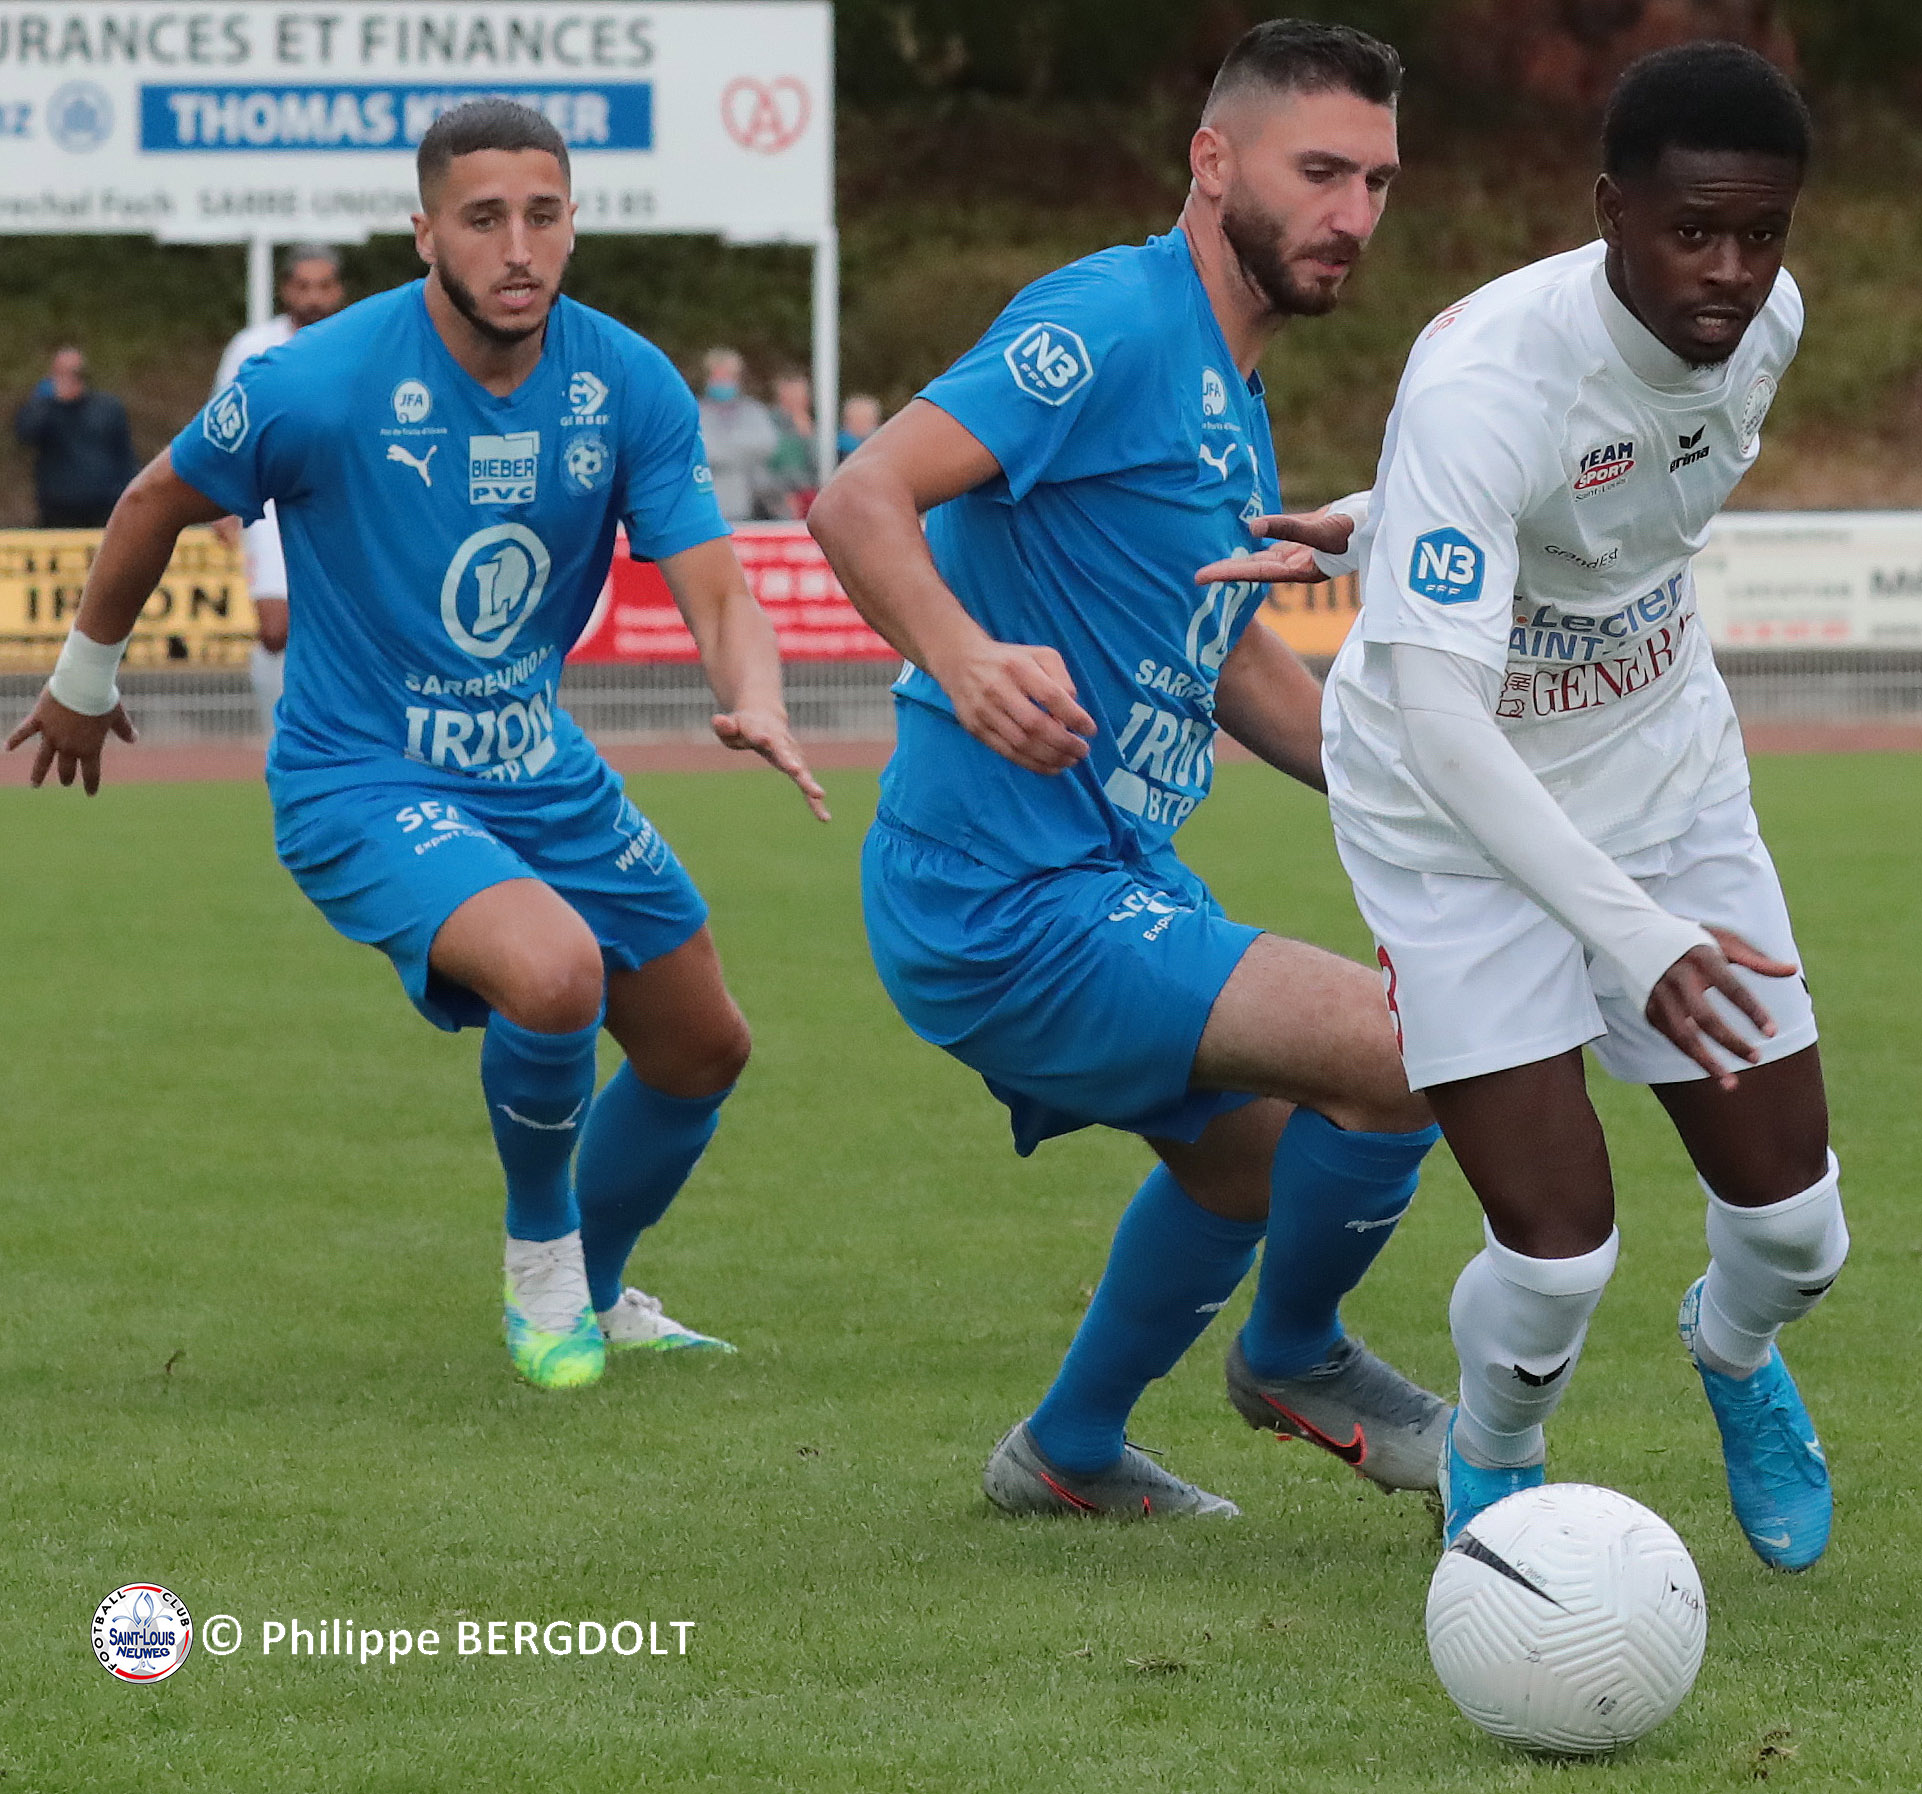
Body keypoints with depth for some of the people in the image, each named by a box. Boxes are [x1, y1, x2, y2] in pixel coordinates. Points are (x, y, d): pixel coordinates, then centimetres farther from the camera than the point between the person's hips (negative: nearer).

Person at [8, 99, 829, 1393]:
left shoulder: (632, 387, -9)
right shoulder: (316, 386, -20)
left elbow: (717, 593, -12)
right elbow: (162, 504, -1)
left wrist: (758, 709, -35)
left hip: (545, 774, 6)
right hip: (363, 785, -6)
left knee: (702, 1053, 15)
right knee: (554, 973, -32)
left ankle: (591, 1295, 44)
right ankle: (540, 1252, -2)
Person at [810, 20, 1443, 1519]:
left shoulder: (1232, 406, 15)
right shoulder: (1114, 323, -17)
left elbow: (1227, 657, 28)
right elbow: (860, 502, -28)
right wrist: (966, 659, -46)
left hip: (1114, 878, 11)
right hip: (1010, 902, -11)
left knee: (1259, 1152, 30)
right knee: (1404, 1058, -19)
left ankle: (1070, 1450, 45)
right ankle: (1297, 1361, 8)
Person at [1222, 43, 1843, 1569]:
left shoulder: (1769, 319, -13)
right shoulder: (1483, 381, -33)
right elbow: (1438, 712, -38)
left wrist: (1384, 521, 11)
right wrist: (1635, 934, -46)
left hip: (1668, 773, 5)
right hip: (1459, 814, -5)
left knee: (1796, 1227, 5)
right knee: (1559, 1255, -14)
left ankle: (1736, 1354, 43)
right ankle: (1493, 1458, 21)